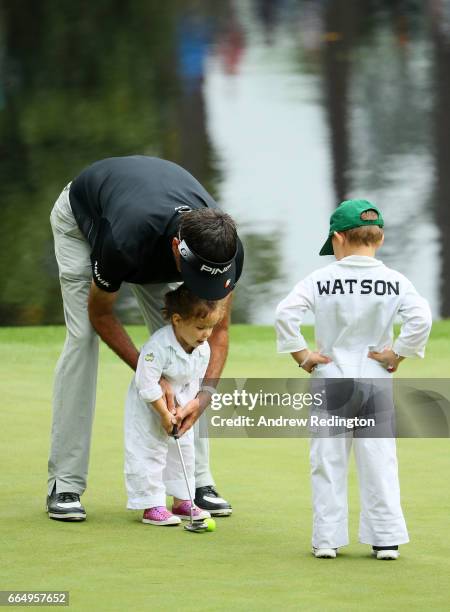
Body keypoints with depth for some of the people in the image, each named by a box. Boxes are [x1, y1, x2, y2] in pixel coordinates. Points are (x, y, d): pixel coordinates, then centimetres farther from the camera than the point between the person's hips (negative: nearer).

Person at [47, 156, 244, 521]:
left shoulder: (225, 248, -35)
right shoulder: (123, 244, -47)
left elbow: (217, 330, -20)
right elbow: (101, 314, -26)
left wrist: (205, 394, -36)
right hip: (83, 217, -4)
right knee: (83, 337, -16)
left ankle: (198, 480, -3)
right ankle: (64, 485, -13)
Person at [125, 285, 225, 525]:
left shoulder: (203, 349, -12)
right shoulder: (158, 346, -34)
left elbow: (195, 382, -3)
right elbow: (147, 383, -31)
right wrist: (164, 413, -25)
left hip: (178, 407, 7)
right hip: (147, 408, -7)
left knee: (184, 451, 12)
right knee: (148, 452, -7)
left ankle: (181, 502, 23)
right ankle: (151, 506, -3)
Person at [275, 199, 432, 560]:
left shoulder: (320, 280, -5)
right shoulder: (395, 282, -4)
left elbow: (285, 314, -12)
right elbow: (421, 318, -16)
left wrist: (301, 354, -3)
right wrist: (397, 355, -5)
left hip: (329, 378, 0)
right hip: (375, 381, 0)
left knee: (328, 462, 8)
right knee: (379, 462, 5)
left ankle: (327, 539, 8)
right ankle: (386, 539, 5)